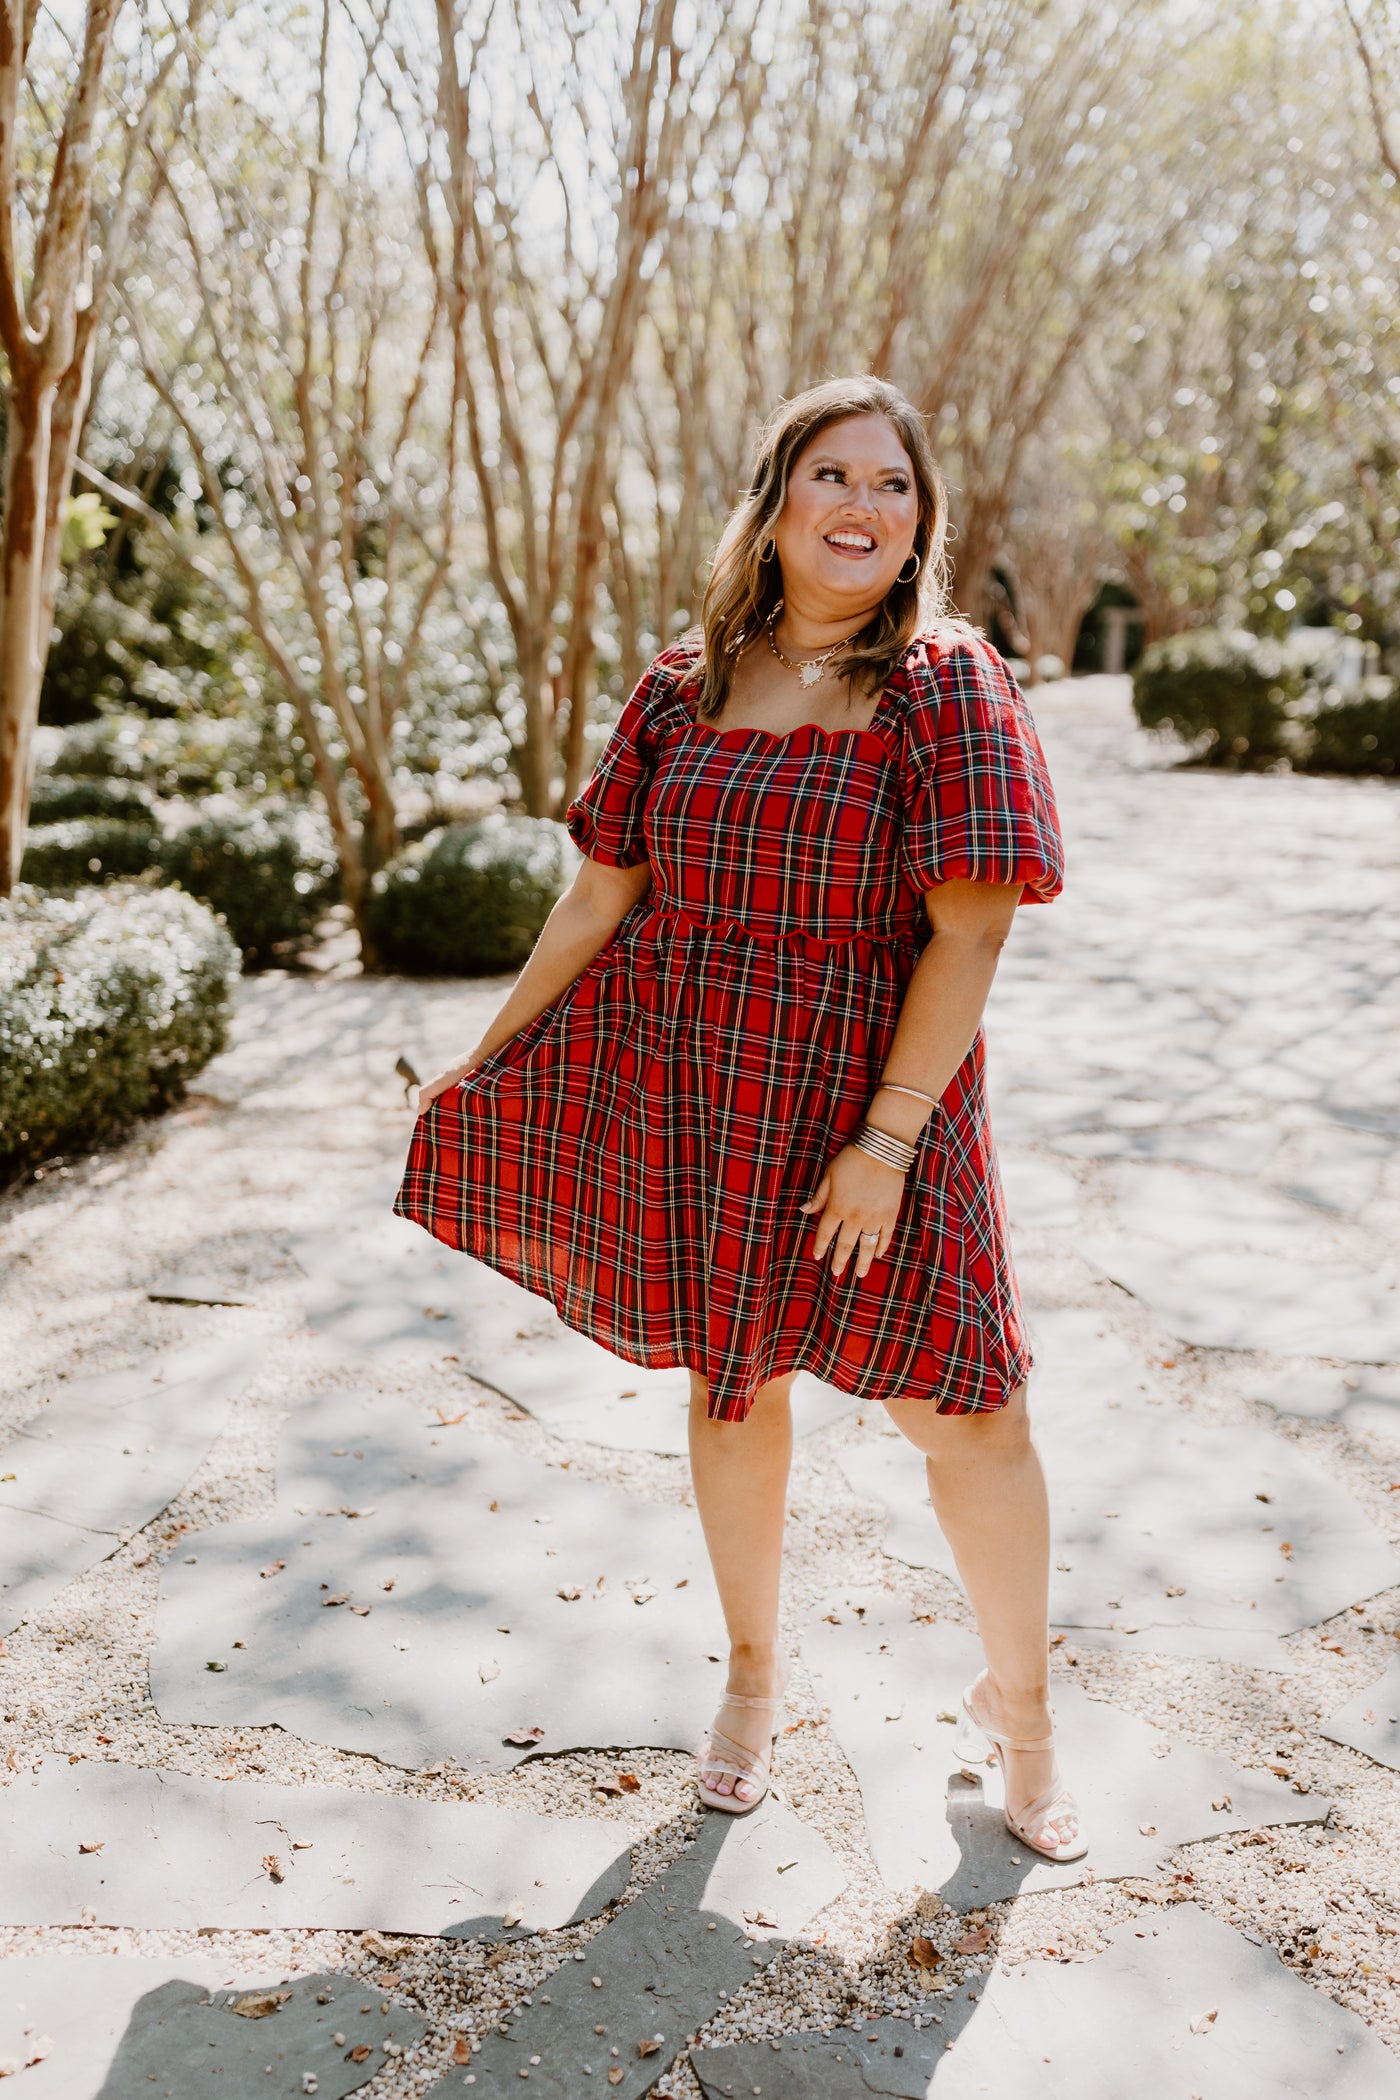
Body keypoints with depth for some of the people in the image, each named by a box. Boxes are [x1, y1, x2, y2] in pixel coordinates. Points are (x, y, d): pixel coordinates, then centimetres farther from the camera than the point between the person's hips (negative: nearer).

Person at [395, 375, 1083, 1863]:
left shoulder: (948, 687, -8)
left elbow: (969, 933, -14)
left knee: (965, 1410, 0)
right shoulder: (681, 687, 4)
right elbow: (601, 892, 10)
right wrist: (485, 1061, 12)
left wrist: (886, 1139, -18)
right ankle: (755, 1674, 37)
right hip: (679, 1095, 3)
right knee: (733, 1381, 15)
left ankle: (1017, 1707, 25)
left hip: (866, 1102, -3)